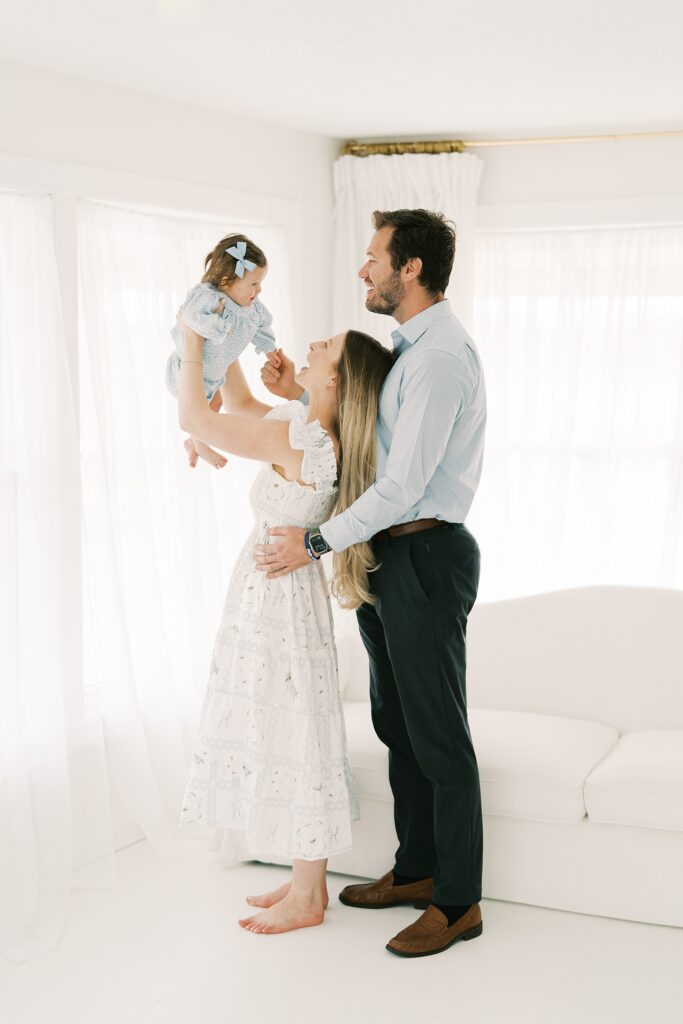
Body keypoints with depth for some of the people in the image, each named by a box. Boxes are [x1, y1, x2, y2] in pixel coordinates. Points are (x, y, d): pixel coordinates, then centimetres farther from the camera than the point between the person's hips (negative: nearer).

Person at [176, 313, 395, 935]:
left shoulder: (299, 437, -24)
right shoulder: (309, 431, 3)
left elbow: (195, 418, -20)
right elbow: (242, 405, 20)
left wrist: (193, 342, -9)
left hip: (279, 599, -9)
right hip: (276, 598, 9)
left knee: (289, 741, 1)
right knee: (288, 741, 17)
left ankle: (307, 900, 15)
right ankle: (307, 881, 29)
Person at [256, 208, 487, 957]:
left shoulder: (440, 358, -20)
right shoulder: (412, 349, 14)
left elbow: (402, 485, -24)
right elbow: (361, 433, 18)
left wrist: (316, 543, -17)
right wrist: (300, 395, 9)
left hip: (426, 558, -10)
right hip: (388, 556, 10)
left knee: (437, 734, 0)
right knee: (396, 722, 18)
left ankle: (459, 902, 14)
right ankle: (417, 870, 33)